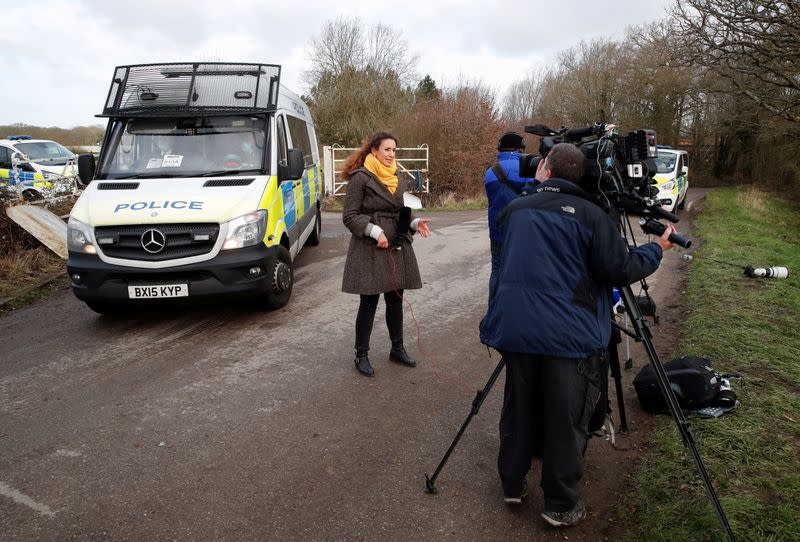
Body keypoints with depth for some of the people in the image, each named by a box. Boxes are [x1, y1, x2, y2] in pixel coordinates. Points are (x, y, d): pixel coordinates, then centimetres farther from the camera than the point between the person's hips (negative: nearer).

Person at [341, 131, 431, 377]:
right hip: (369, 249, -7)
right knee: (369, 303, 0)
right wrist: (375, 231, -22)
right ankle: (361, 355, 15)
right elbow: (349, 216, -11)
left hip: (397, 246, 7)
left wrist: (415, 223, 2)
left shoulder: (396, 179, 14)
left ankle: (397, 348, 29)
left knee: (395, 300, 14)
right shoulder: (360, 178, -9)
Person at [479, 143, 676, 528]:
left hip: (515, 328, 4)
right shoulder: (589, 214, -5)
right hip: (568, 335, -4)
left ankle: (512, 484, 31)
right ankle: (561, 505, 18)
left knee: (518, 408, 18)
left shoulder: (516, 209, 8)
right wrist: (657, 248, 12)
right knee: (565, 420, 7)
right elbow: (620, 270, -6)